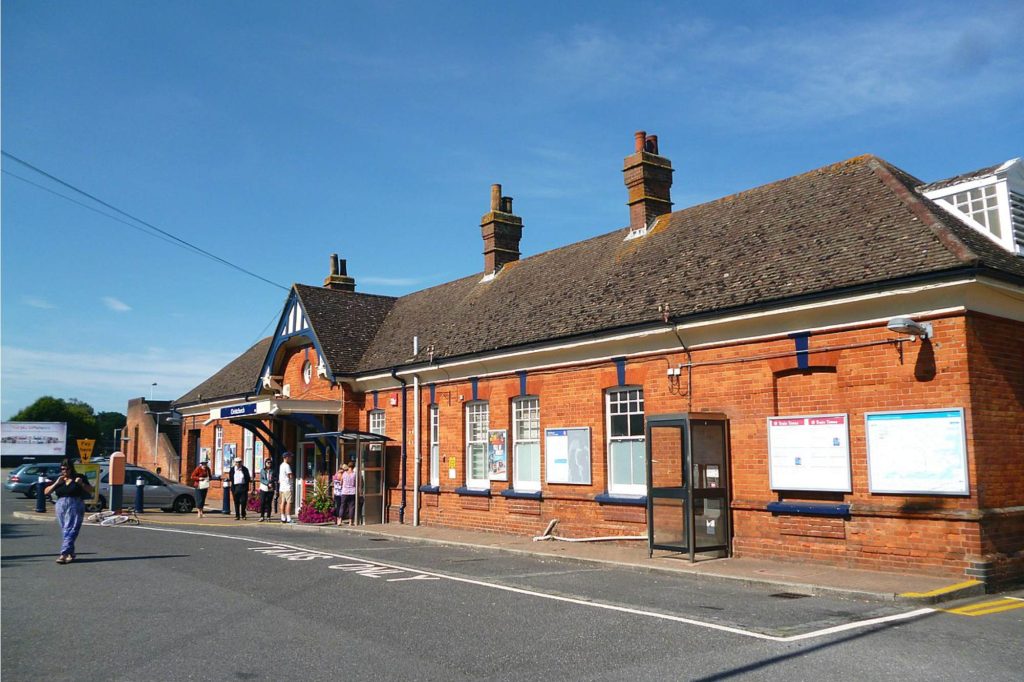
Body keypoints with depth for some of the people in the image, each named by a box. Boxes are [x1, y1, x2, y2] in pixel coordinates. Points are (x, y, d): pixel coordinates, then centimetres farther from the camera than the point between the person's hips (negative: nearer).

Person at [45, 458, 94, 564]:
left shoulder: (79, 477, 3)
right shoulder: (58, 479, 12)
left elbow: (90, 491, 4)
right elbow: (46, 492, 6)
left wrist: (81, 484, -13)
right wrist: (56, 483, -7)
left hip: (75, 506, -4)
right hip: (61, 506, 4)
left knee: (70, 530, -12)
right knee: (65, 531, 8)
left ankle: (64, 554, -16)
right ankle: (71, 553, 17)